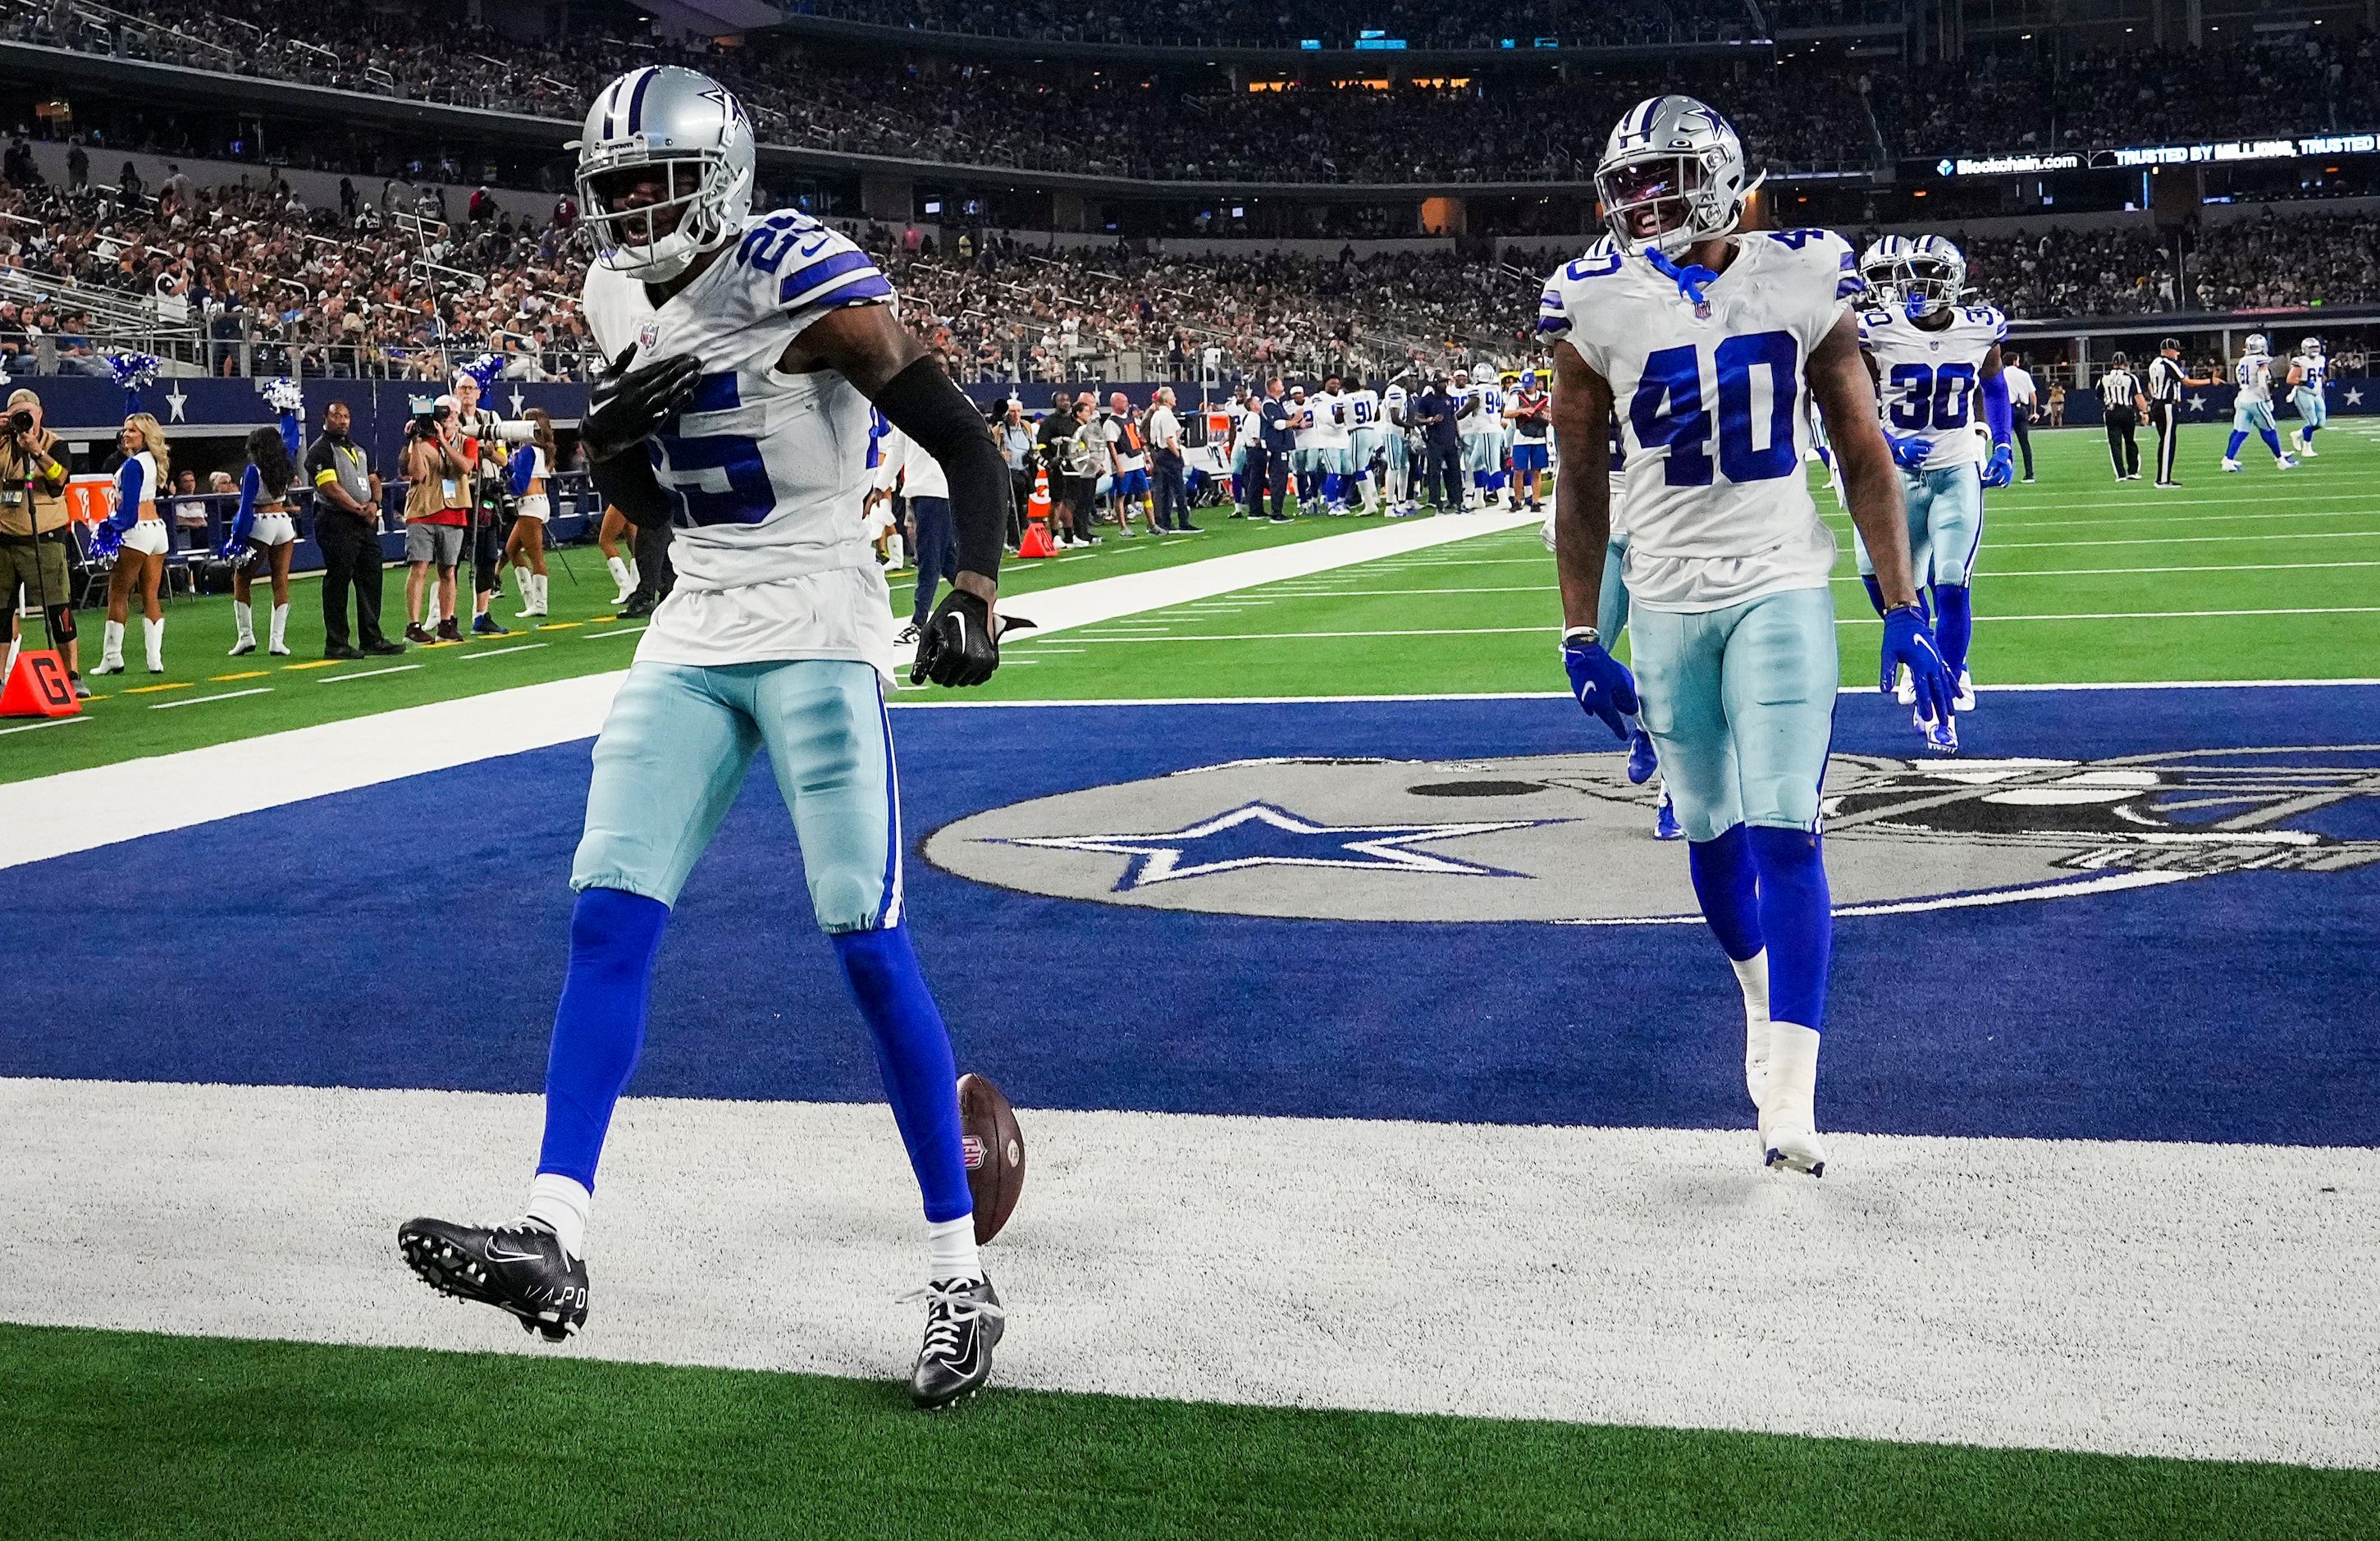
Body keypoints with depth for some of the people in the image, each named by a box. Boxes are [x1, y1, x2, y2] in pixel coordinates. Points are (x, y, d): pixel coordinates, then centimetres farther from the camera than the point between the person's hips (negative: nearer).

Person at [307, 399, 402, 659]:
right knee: (337, 583, -5)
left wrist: (374, 503, -3)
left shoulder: (358, 450, 21)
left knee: (371, 580, 8)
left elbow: (373, 480, 18)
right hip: (337, 523, -8)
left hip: (366, 523, 8)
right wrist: (360, 510, -14)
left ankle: (372, 639, 15)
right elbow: (331, 488, -14)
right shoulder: (319, 451, -5)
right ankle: (336, 645, -2)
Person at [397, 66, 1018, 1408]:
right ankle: (555, 1240, -4)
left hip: (819, 636, -7)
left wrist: (974, 596, -27)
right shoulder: (623, 301, 10)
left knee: (870, 944, -9)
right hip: (693, 640, 7)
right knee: (608, 920, -4)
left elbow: (970, 449, -13)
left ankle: (962, 1278, 2)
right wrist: (610, 442, -2)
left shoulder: (802, 278, -12)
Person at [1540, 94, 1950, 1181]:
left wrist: (1902, 613, -3)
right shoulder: (1598, 306, -3)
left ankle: (1790, 1104, -12)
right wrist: (1580, 639, 3)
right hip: (1667, 601, 2)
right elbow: (1580, 483, 4)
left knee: (1784, 832, -12)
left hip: (1782, 591, -2)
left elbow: (1864, 458, 1)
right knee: (1710, 832, 12)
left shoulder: (1803, 283, -4)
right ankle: (1763, 1000, 41)